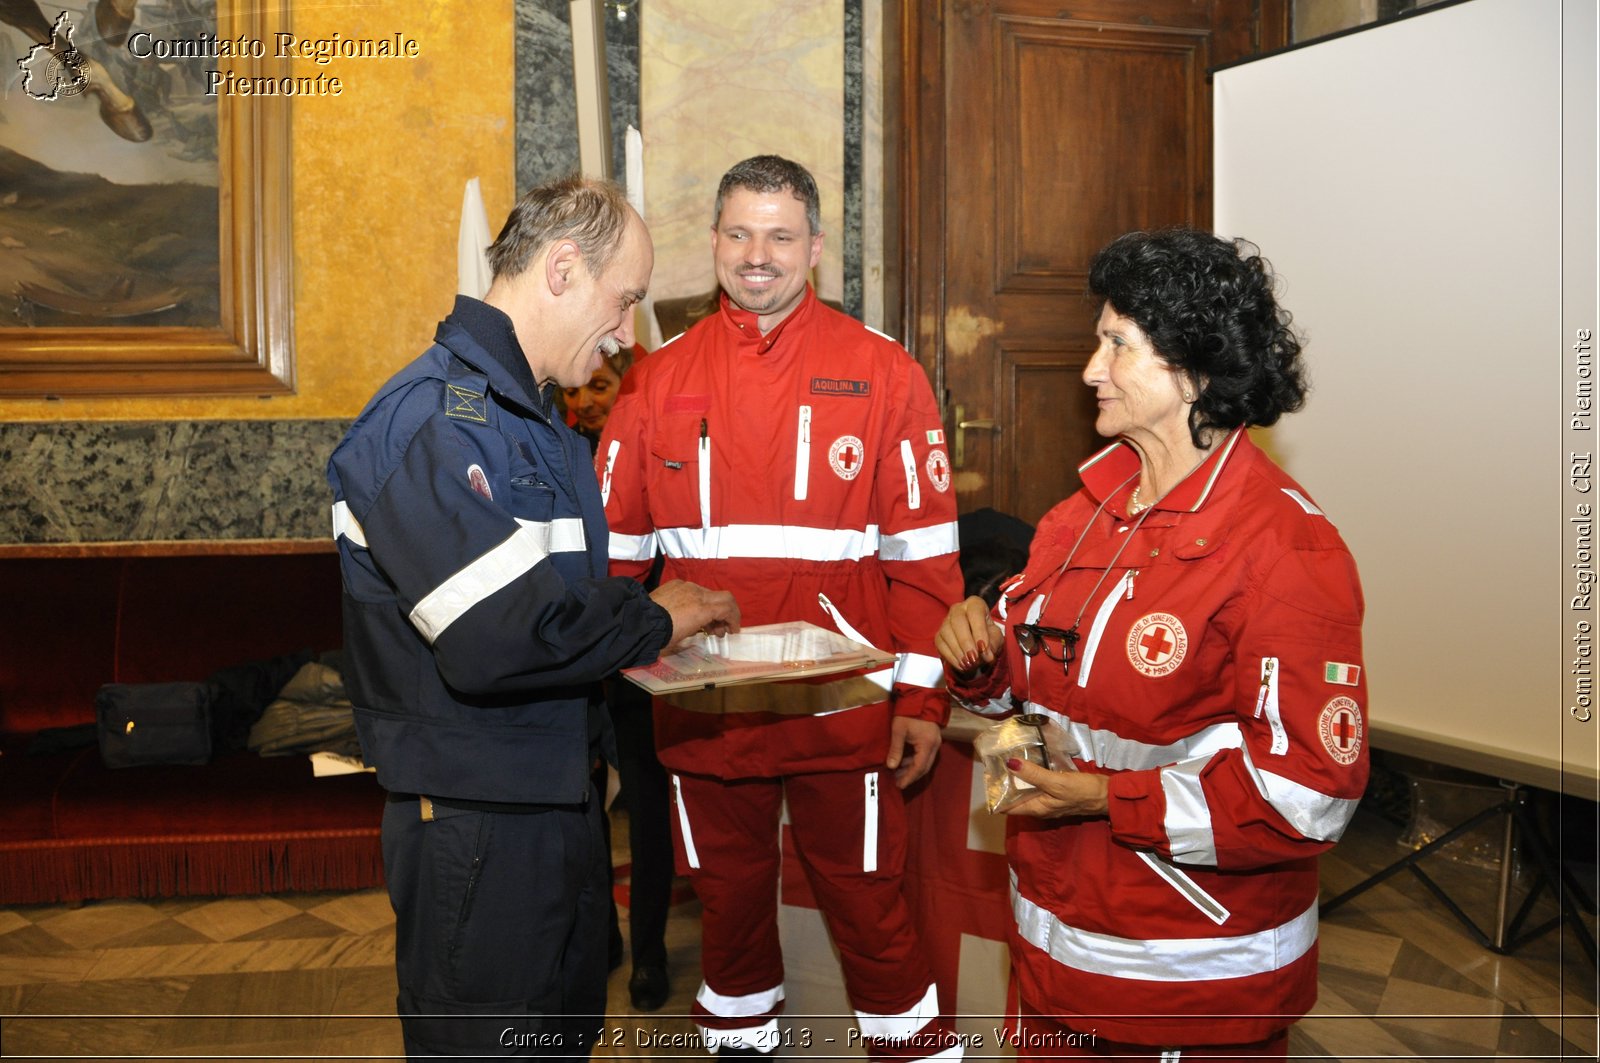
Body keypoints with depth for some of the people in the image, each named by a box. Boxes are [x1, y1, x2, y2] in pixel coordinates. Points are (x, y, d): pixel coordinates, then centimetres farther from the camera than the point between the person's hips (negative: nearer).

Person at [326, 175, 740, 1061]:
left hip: (561, 802, 10)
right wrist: (651, 620, -16)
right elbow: (496, 639, -31)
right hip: (475, 815, -10)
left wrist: (648, 629, 2)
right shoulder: (432, 417, -21)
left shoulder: (534, 415, 13)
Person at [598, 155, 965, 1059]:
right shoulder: (662, 379, 5)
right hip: (704, 707, 3)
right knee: (729, 905, 17)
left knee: (867, 907, 7)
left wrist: (922, 698, -5)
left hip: (842, 707, -2)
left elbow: (924, 551, -3)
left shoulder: (883, 372, -2)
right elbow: (617, 544, 8)